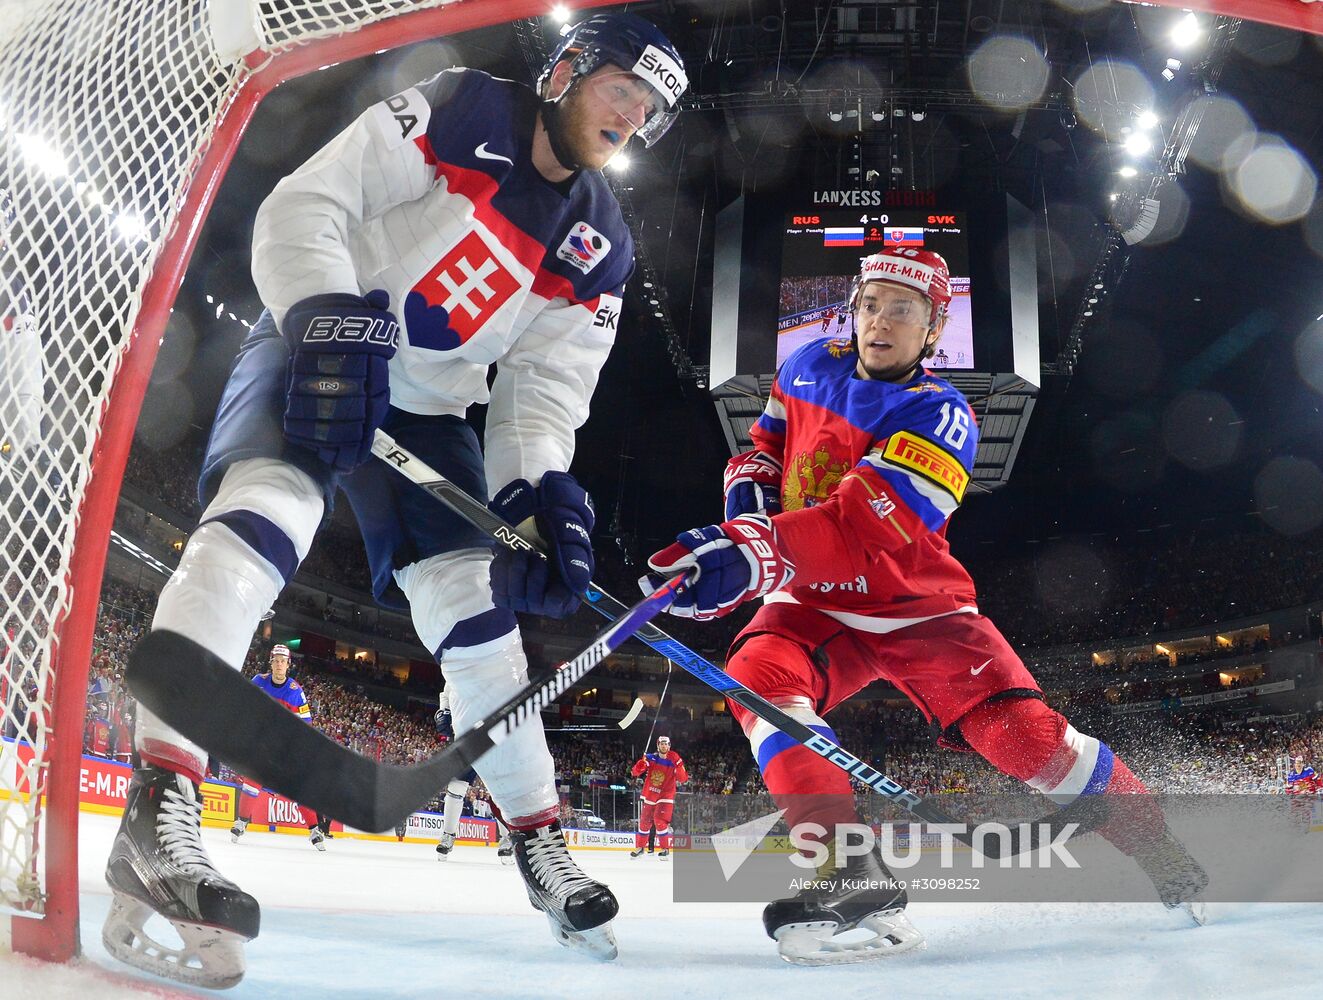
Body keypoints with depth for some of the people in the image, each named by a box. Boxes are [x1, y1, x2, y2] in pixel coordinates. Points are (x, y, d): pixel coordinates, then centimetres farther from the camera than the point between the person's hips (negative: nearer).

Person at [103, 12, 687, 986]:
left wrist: (540, 490, -18)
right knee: (269, 506, -32)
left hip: (424, 405, 5)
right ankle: (159, 807, -40)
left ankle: (538, 836, 13)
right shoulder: (452, 115, -7)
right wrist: (329, 319, -29)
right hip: (315, 352, -5)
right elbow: (304, 205, -13)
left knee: (472, 601, 0)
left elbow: (544, 386, 0)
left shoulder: (601, 248, 6)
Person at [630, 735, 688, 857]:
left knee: (660, 821, -16)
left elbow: (683, 778, -17)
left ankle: (665, 848, -2)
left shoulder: (674, 762, -9)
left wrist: (678, 764, -32)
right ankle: (640, 846, 27)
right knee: (645, 822, 10)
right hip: (649, 796, 3)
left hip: (665, 796, -3)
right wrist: (641, 764, -31)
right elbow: (636, 772, -9)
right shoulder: (650, 758, -5)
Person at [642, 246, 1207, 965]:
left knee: (1025, 734, -18)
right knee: (758, 676, -30)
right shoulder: (809, 368, 3)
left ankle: (1168, 859, 6)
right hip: (815, 604, 3)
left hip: (916, 606, -3)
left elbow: (871, 524, -33)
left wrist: (761, 550, -49)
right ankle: (852, 879, -36)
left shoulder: (941, 417, -16)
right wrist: (747, 491, -3)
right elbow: (768, 441, 22)